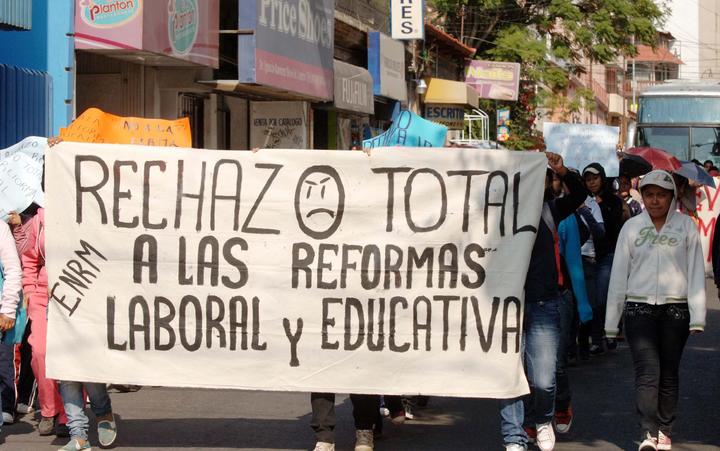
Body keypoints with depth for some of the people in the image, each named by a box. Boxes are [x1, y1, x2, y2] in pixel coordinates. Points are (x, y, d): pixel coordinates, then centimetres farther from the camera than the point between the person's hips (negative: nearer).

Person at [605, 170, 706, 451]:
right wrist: (612, 321, 7)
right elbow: (619, 274, 8)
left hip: (675, 309, 0)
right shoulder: (631, 227, 5)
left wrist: (697, 316, -5)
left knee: (668, 374, 7)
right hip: (639, 309, 0)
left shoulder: (685, 226, 3)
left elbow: (696, 271, 2)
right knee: (647, 372, -12)